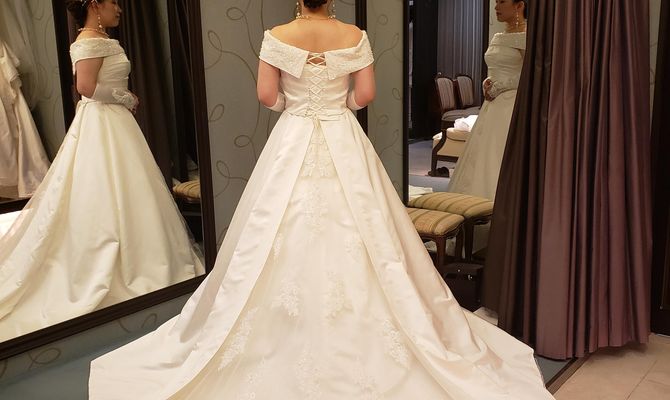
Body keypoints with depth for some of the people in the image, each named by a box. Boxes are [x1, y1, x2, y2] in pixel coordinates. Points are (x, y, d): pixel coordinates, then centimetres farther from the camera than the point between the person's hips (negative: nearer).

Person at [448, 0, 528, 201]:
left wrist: (497, 87, -11)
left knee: (506, 160, -8)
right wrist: (488, 83, 3)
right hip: (493, 106, 8)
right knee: (483, 157, 6)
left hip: (514, 106, -8)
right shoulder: (497, 38, 17)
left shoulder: (526, 36, -8)